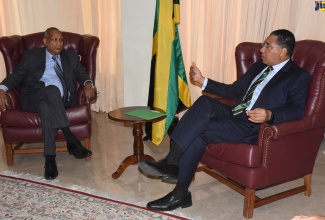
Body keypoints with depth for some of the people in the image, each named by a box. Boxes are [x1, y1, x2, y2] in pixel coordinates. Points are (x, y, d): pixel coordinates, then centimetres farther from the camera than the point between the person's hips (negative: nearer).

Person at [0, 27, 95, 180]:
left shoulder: (71, 56, 19)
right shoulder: (31, 55, 13)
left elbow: (82, 74, 12)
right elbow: (16, 75, 9)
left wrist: (88, 84, -13)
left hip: (62, 100, 2)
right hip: (33, 99, -1)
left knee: (46, 107, -35)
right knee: (52, 90, -36)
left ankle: (50, 159, -36)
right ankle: (72, 140, -39)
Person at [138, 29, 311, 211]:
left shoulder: (299, 77, 0)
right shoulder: (259, 67, 22)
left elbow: (298, 109, -15)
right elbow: (233, 91, 23)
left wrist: (269, 114, -36)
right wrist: (202, 80, 14)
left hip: (255, 127, -7)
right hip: (235, 115, 7)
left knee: (200, 132, -24)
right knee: (205, 102, -23)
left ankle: (180, 193, -16)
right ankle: (172, 162, -29)